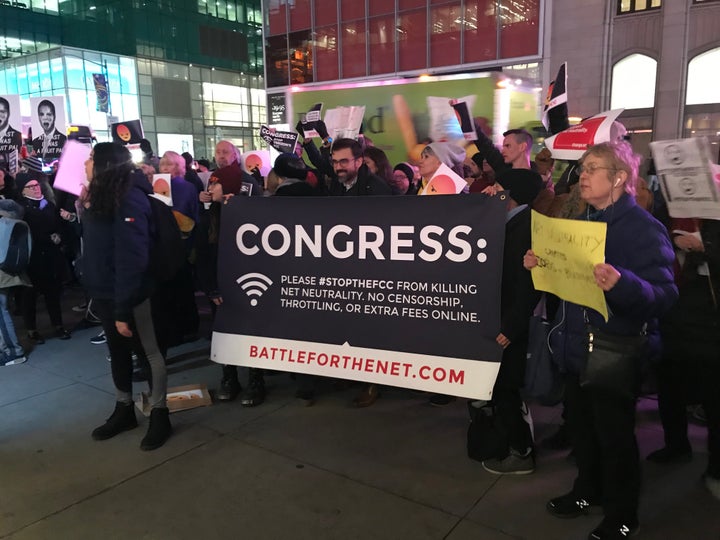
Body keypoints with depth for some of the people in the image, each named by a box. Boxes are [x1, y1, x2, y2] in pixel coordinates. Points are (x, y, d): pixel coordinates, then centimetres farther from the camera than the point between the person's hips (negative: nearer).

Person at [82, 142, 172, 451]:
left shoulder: (130, 200, -19)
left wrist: (124, 310, -25)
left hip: (128, 296, -9)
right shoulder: (103, 197, 10)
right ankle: (124, 410, 34)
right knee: (118, 352, 19)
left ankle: (159, 415, 17)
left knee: (149, 352, 5)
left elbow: (131, 259, -24)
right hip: (104, 294, 9)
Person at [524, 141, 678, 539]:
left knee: (614, 434, 9)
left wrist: (622, 284, -40)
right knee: (581, 425, 20)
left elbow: (664, 296, -22)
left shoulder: (644, 228, -15)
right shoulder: (579, 222, 8)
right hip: (575, 346, 7)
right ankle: (588, 490, 42)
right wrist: (540, 266, -2)